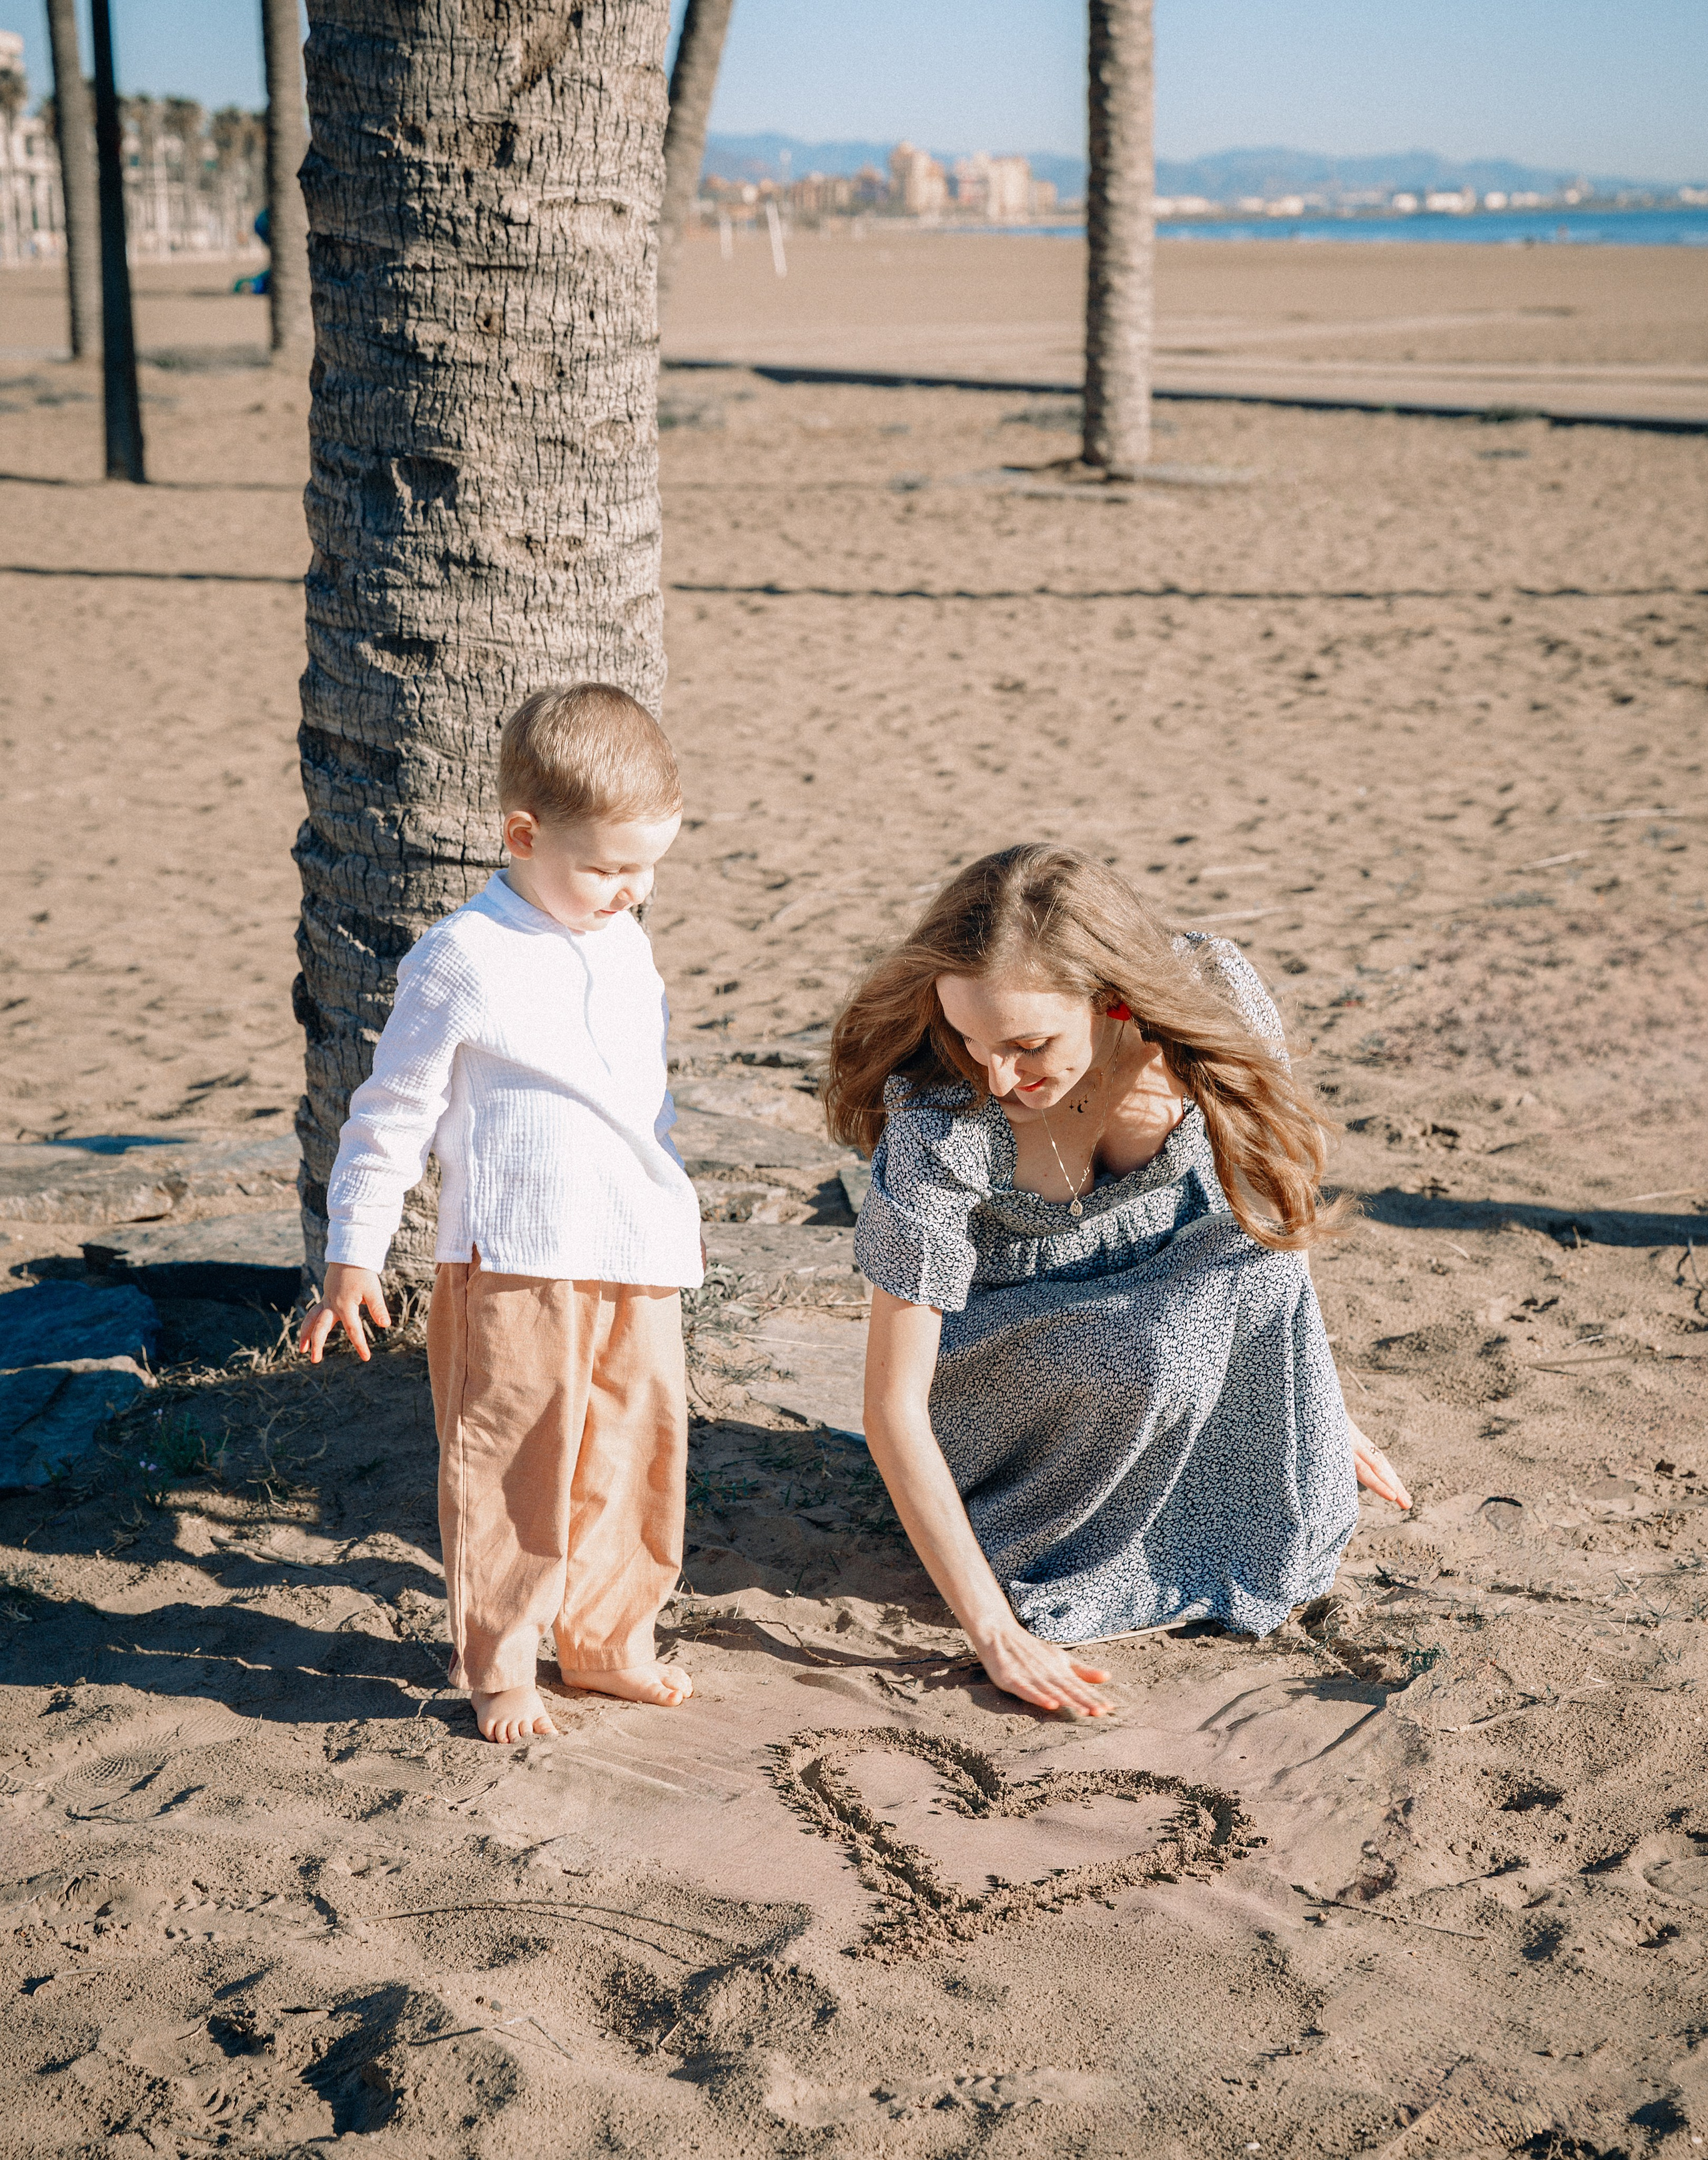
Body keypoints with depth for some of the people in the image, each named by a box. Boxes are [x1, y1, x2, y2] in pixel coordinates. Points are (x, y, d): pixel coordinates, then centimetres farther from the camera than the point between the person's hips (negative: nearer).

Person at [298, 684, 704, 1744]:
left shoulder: (625, 942, 11)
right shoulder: (465, 961, -11)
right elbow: (394, 1111, -6)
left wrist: (674, 1211, 29)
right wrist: (354, 1255, -5)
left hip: (641, 1259, 7)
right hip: (515, 1261, -7)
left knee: (638, 1454, 13)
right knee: (515, 1465, -1)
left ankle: (609, 1638, 29)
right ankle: (499, 1668, 14)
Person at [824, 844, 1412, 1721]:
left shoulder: (1213, 995, -27)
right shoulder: (939, 1130, -35)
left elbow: (1273, 1199, -8)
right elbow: (892, 1406, -30)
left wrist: (1315, 1410, -2)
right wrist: (995, 1632, -32)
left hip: (1167, 1277, 4)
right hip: (1005, 1326, -3)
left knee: (1256, 1247, -29)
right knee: (1142, 1360, -34)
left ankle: (1263, 1540, -8)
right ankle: (1030, 1543, -5)